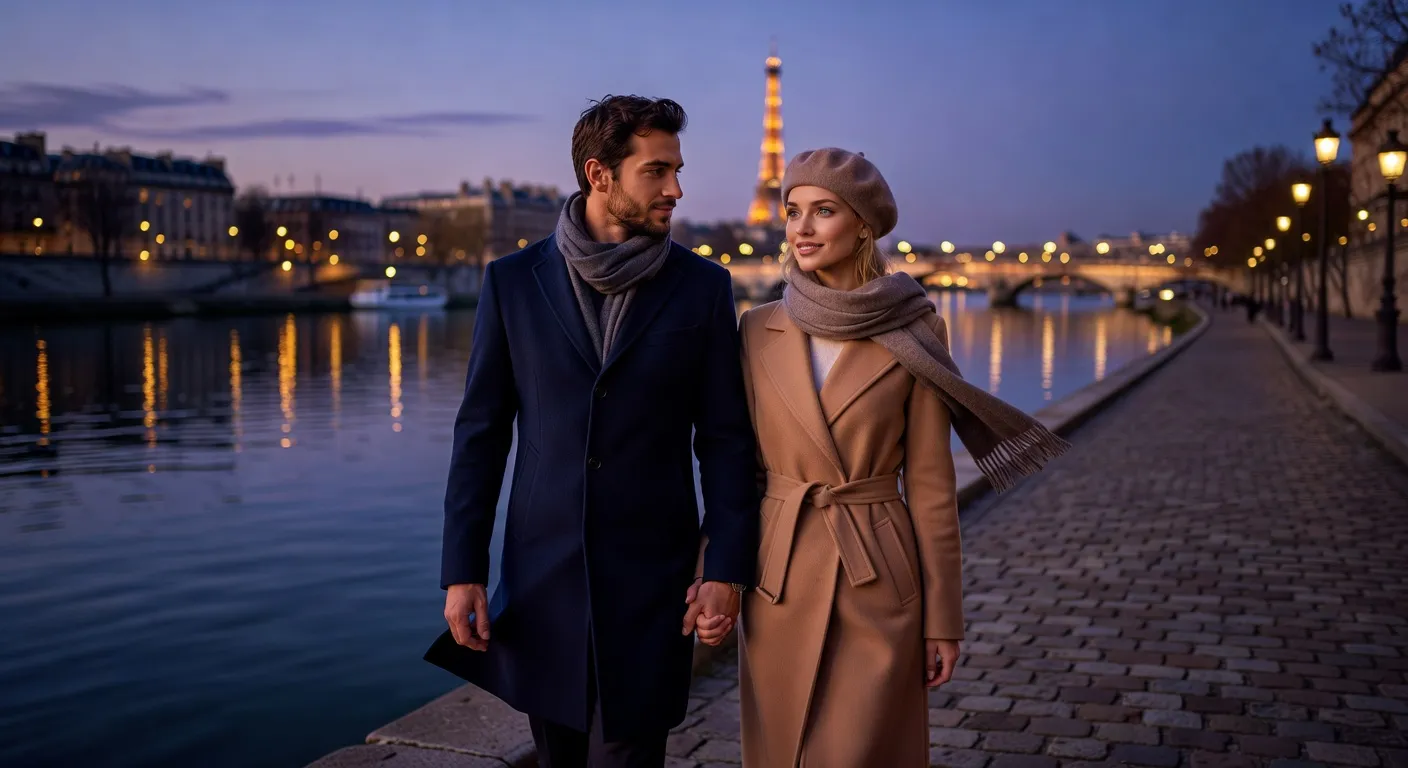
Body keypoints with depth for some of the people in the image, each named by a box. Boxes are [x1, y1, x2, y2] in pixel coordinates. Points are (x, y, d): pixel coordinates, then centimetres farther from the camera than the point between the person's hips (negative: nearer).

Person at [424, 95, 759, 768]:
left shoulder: (702, 287, 0)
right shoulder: (514, 282, 0)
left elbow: (726, 439, 1)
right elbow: (481, 434, 2)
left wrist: (727, 565, -6)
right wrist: (461, 569, -2)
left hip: (652, 578, -1)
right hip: (542, 574, 1)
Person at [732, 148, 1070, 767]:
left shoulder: (910, 334, -4)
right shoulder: (759, 330, 3)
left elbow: (931, 485, -3)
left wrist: (943, 619, -3)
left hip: (878, 583, -3)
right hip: (778, 582, 3)